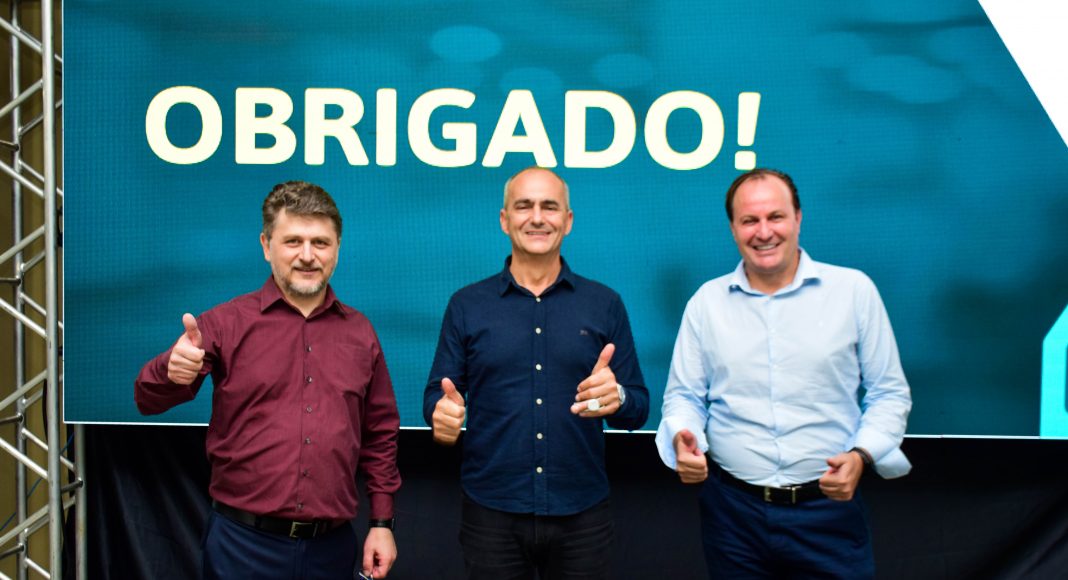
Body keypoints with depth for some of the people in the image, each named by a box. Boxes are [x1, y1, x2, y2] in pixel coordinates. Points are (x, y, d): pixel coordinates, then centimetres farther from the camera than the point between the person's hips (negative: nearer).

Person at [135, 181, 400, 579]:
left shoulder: (359, 332, 5)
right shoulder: (227, 322, -3)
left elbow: (380, 436, 10)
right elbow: (149, 400, -10)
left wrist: (382, 522, 7)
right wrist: (170, 372, -32)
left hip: (332, 546, 3)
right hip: (243, 544, -2)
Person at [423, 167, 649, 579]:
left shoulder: (605, 304, 2)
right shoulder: (466, 305, 2)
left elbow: (639, 407, 2)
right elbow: (437, 393, 3)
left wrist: (617, 398, -21)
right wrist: (441, 413, -19)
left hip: (582, 514, 1)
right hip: (490, 513, 0)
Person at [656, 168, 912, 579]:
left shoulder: (854, 290, -1)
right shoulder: (707, 301, 3)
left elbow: (889, 394, 3)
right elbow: (684, 396, 7)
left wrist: (861, 456, -13)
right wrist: (683, 439, -14)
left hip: (829, 510, -1)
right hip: (732, 510, 1)